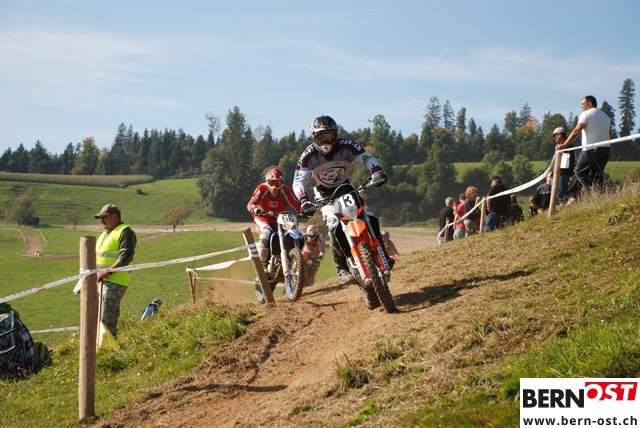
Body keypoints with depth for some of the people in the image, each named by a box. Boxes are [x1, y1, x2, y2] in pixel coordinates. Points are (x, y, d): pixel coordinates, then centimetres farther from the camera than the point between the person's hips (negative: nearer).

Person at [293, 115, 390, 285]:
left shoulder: (347, 146, -18)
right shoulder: (309, 155, -23)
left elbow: (368, 158, -21)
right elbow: (298, 182, -28)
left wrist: (377, 172, -43)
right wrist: (304, 201, -46)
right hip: (325, 196, -3)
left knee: (371, 219, -14)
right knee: (335, 228, -27)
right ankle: (343, 270, -22)